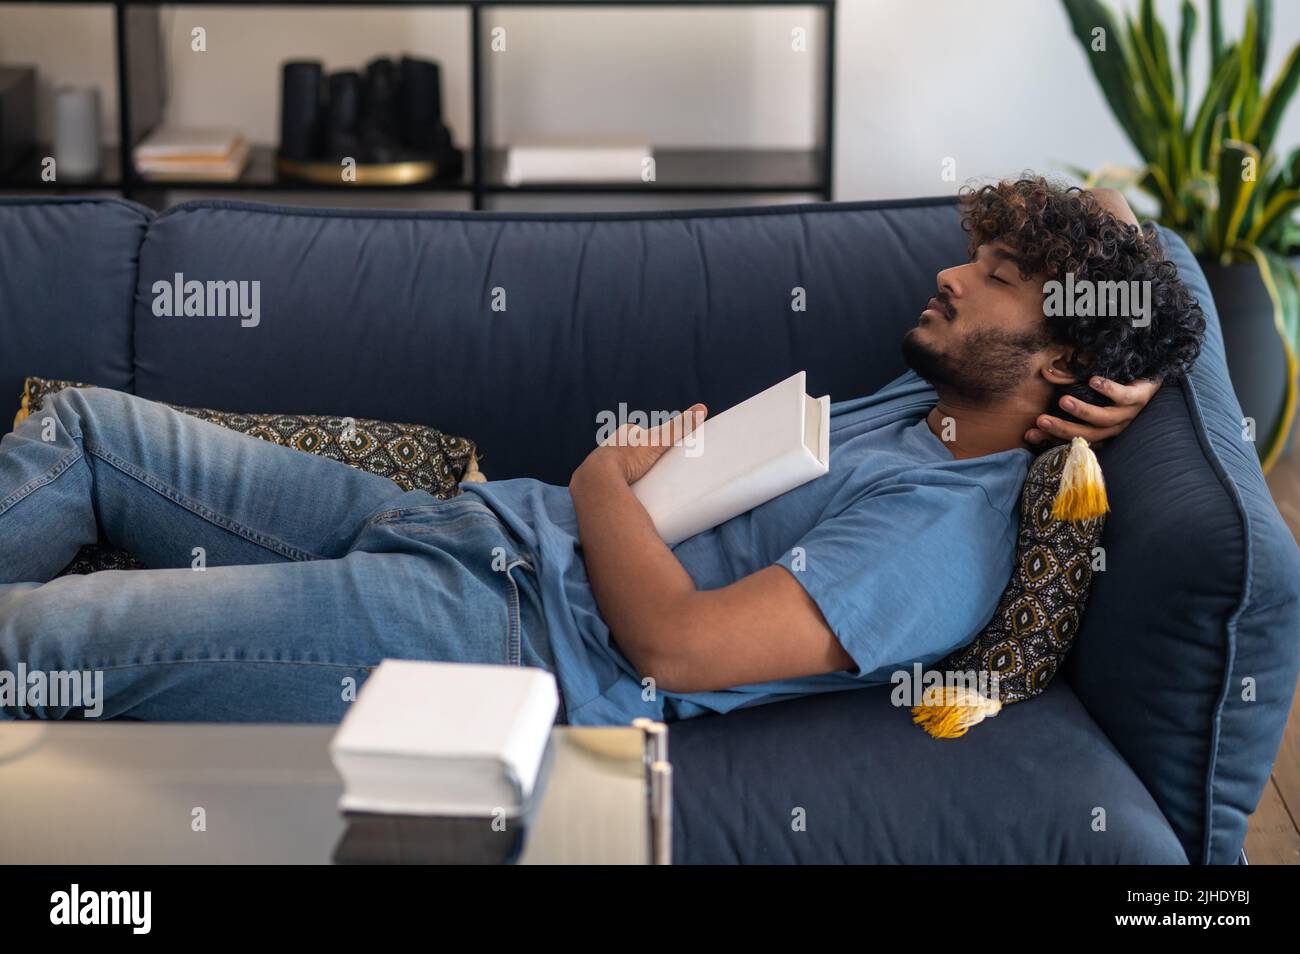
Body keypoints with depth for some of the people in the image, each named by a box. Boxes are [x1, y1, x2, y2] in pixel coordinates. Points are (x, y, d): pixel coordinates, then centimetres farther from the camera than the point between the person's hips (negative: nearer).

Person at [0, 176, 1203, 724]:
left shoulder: (944, 534, -18)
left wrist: (607, 475, -9)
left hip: (502, 636, -10)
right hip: (464, 524, 10)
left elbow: (676, 642, -26)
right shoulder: (930, 403, 9)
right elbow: (1100, 212, 25)